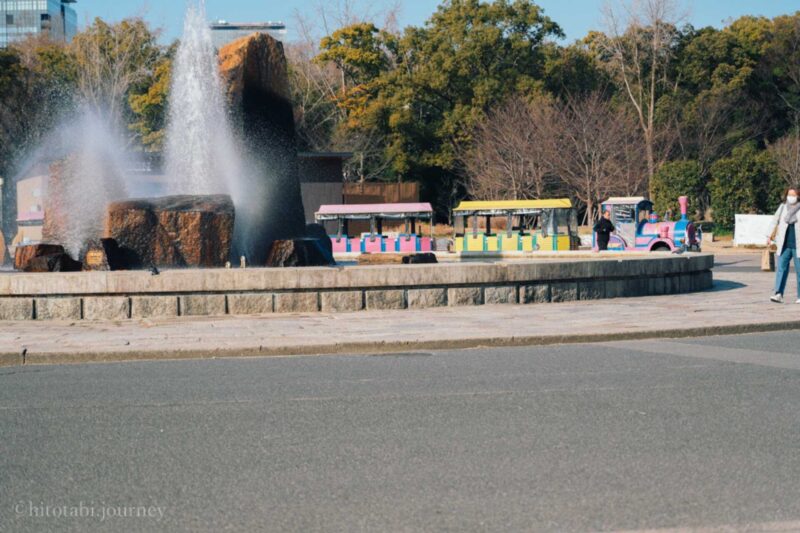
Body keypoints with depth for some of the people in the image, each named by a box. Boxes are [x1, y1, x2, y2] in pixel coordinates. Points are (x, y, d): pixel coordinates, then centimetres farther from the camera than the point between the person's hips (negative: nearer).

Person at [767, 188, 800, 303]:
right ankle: (779, 294, -13)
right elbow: (774, 221, 12)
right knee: (781, 268, -7)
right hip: (785, 245, 3)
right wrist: (770, 236, 3)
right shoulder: (783, 207, 9)